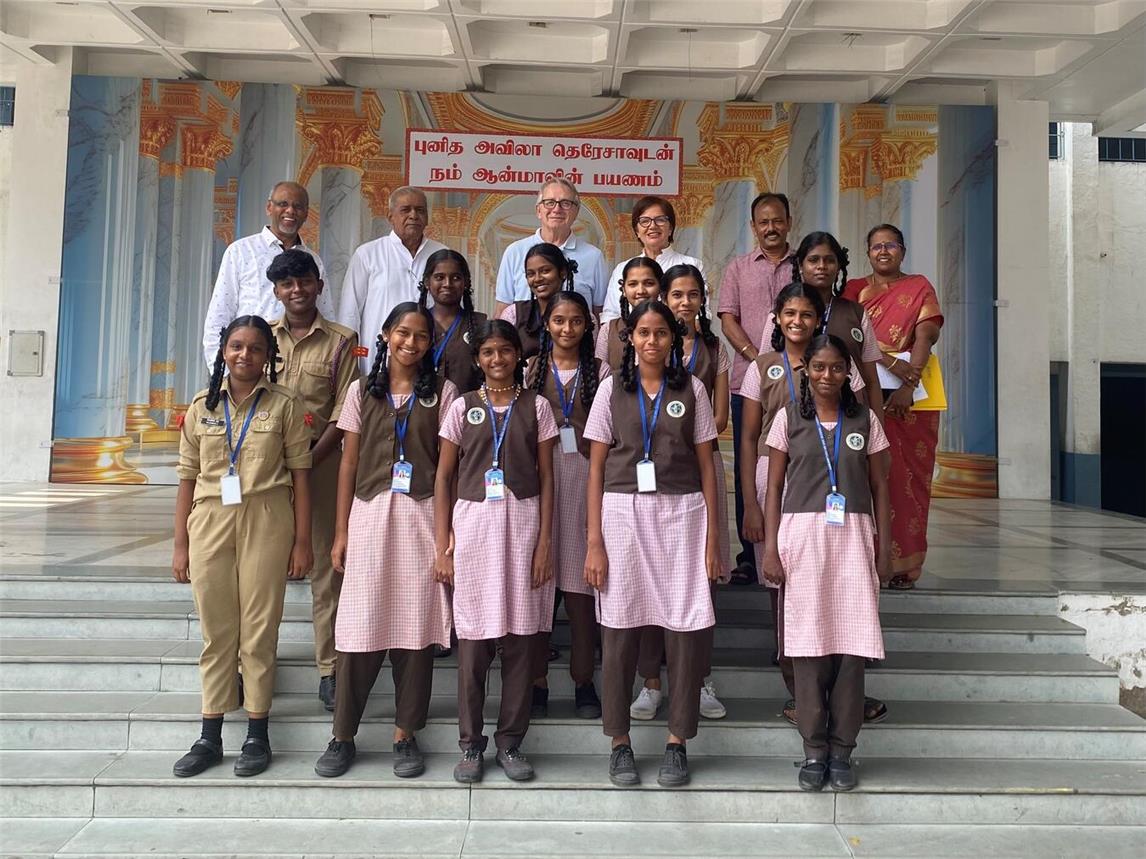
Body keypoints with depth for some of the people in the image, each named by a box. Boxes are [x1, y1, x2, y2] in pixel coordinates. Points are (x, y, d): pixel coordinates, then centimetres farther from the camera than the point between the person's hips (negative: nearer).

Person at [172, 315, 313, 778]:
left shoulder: (284, 404, 1)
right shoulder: (202, 406, 9)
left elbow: (300, 474, 0)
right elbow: (188, 477, 9)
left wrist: (302, 540, -3)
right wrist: (180, 545, 7)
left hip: (265, 522, -2)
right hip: (209, 521, 3)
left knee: (259, 630, 3)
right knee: (215, 633, 9)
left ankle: (257, 736, 15)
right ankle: (210, 737, 19)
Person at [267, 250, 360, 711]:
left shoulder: (341, 340, 1)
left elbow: (343, 413, -3)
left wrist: (308, 461, -13)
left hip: (320, 461, -2)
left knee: (326, 565, 2)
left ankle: (329, 669, 10)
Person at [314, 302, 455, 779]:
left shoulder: (441, 393, 5)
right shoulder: (363, 391, 9)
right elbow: (349, 463, 8)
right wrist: (341, 531, 4)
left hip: (421, 516, -1)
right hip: (370, 514, 1)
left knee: (415, 627, 3)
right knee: (360, 629, 1)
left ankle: (405, 735, 16)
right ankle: (343, 736, 14)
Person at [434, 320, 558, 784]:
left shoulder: (536, 406, 5)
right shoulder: (463, 407, 5)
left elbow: (546, 477, 4)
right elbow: (443, 476, 6)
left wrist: (544, 541, -3)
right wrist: (442, 544, 0)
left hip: (523, 522, 0)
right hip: (474, 522, 0)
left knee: (522, 637, 3)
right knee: (474, 638, 2)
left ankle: (511, 740, 17)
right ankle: (471, 743, 17)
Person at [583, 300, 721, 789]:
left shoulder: (691, 389, 7)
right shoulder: (612, 389, 6)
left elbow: (706, 465, 7)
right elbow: (596, 468, 4)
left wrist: (712, 537, 0)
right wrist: (594, 541, -2)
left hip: (681, 512, 0)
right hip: (623, 513, 0)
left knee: (687, 628, -2)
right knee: (619, 627, 2)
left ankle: (677, 741, 14)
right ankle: (620, 742, 17)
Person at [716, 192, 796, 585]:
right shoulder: (738, 268, 12)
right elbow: (728, 321, 5)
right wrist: (757, 357, -10)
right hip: (748, 382, 1)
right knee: (747, 468, 2)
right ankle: (749, 554, 10)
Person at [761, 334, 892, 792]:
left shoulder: (865, 420, 9)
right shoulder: (789, 417, 5)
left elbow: (879, 487, 10)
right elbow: (774, 486, 4)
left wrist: (882, 550, 4)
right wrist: (770, 547, -3)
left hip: (852, 536, 1)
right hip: (802, 534, -1)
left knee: (851, 643, 0)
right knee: (808, 642, 1)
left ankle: (842, 749, 13)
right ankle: (814, 750, 12)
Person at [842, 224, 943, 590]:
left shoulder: (919, 287, 11)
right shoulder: (854, 289, 15)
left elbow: (925, 338, -2)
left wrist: (907, 387, -16)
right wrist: (889, 361, -16)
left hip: (909, 398, -1)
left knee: (906, 478, -3)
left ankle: (904, 564, 0)